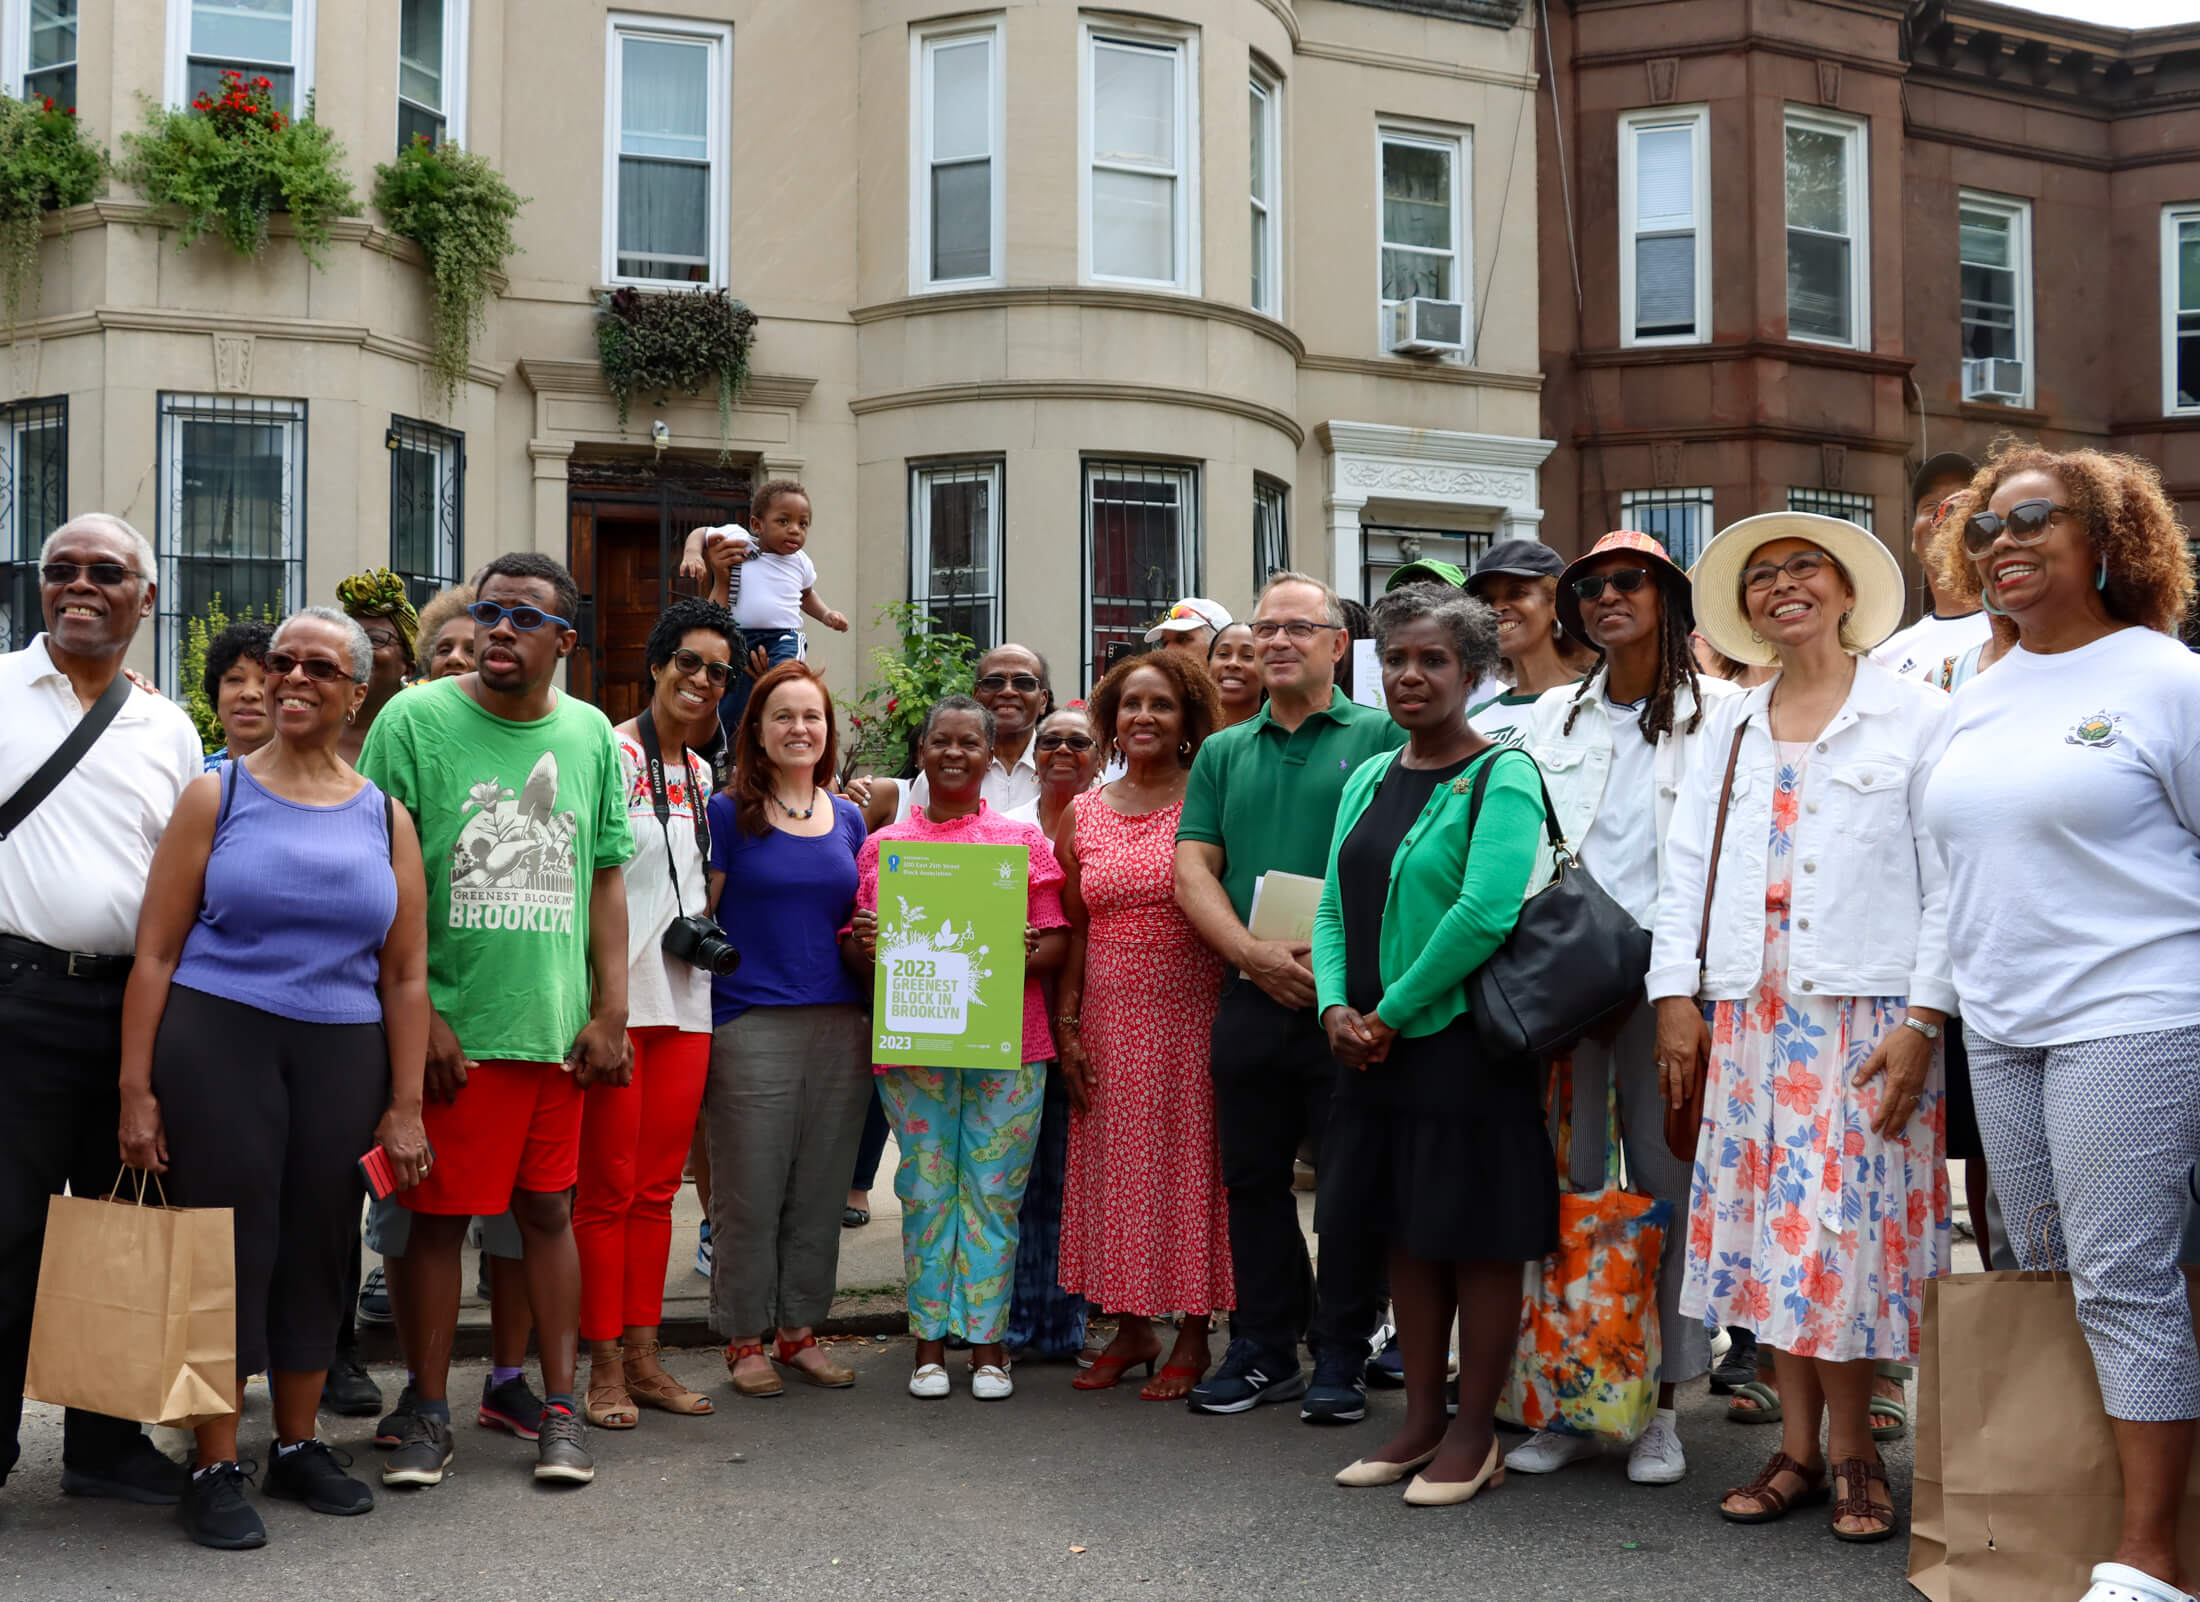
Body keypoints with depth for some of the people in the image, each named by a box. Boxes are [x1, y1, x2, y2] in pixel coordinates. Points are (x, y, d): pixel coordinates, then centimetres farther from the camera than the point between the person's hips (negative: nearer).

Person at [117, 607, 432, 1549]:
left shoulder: (385, 818, 9)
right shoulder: (217, 796, 3)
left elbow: (404, 972, 9)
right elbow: (156, 951, -1)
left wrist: (404, 1103, 4)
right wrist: (137, 1089, -7)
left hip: (343, 1055, 3)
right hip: (217, 1044, -3)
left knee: (318, 1249, 9)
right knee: (226, 1243, -1)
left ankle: (297, 1446, 25)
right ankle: (216, 1469, 9)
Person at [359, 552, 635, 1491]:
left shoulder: (590, 735, 8)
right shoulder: (416, 719, -3)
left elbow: (606, 878, 11)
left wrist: (609, 1013, 4)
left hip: (557, 1025, 3)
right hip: (449, 1023, -3)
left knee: (548, 1209, 10)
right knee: (438, 1215, 4)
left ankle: (560, 1410, 20)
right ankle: (429, 1413, 18)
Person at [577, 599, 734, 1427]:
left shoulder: (703, 776, 16)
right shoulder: (610, 754, -6)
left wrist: (706, 931, 11)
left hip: (684, 1000, 7)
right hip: (617, 998, -7)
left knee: (657, 1188, 11)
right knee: (608, 1188, -1)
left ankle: (643, 1357, 18)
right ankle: (604, 1367, 8)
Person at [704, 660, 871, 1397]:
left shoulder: (848, 819, 12)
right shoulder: (728, 814, -1)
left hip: (841, 1025, 4)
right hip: (751, 1025, -4)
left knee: (820, 1191, 10)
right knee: (749, 1193, 1)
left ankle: (799, 1330, 22)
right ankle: (745, 1338, 14)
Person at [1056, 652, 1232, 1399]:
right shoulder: (1083, 815, 9)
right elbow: (1074, 931, 11)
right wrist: (1066, 1026, 5)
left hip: (1192, 1014, -4)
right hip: (1110, 1021, 4)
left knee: (1191, 1164, 2)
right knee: (1116, 1167, 8)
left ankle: (1194, 1337, 13)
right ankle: (1131, 1327, 22)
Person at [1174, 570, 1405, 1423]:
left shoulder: (1380, 736, 1)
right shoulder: (1222, 753, 14)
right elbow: (1194, 869, 7)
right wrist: (1253, 953, -10)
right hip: (1250, 996, 4)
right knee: (1253, 1177, 11)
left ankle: (1342, 1358, 14)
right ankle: (1264, 1350, 23)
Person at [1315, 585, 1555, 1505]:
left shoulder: (1501, 776, -10)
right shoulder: (1369, 779, 13)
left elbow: (1486, 912, -21)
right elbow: (1334, 907, 12)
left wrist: (1391, 1013, -16)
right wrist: (1337, 1007, -5)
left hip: (1466, 1040, -7)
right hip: (1374, 1045, 7)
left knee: (1480, 1240, 2)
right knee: (1405, 1234, 13)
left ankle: (1474, 1432, 14)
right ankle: (1421, 1419, 25)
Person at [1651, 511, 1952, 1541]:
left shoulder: (1913, 716, 2)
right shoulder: (1728, 728, 15)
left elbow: (1949, 880, -3)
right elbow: (1685, 868, 13)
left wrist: (1922, 1018, -10)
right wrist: (1676, 994, 4)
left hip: (1865, 1012, -4)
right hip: (1750, 1012, 4)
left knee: (1846, 1221, -5)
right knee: (1771, 1221, 5)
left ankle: (1849, 1446, 12)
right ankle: (1800, 1447, 15)